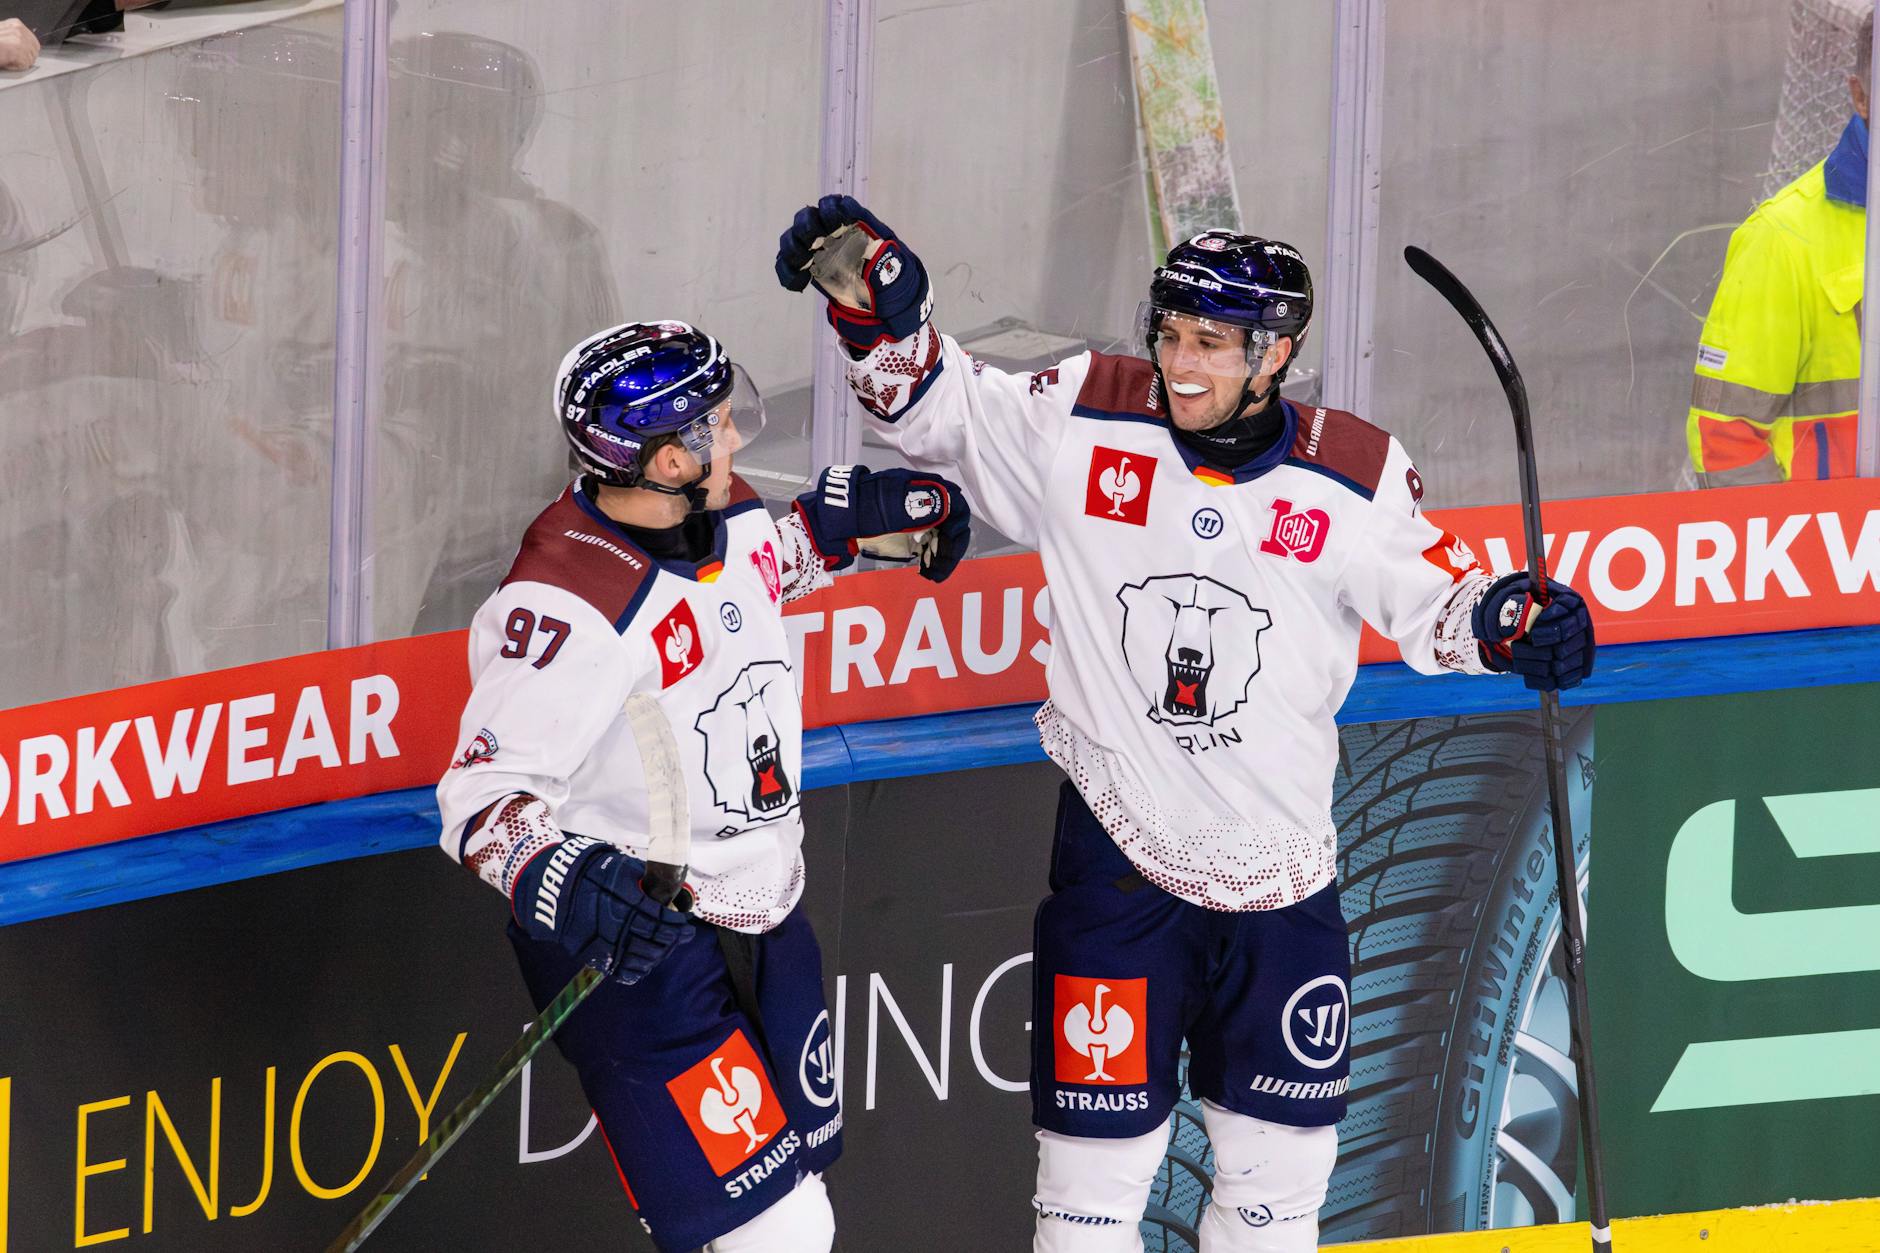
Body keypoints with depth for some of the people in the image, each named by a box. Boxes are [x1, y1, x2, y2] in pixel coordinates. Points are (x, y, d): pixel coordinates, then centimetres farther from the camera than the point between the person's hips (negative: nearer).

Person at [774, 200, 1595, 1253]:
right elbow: (937, 406, 2)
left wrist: (1511, 622, -15)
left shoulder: (1355, 476, -6)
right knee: (1100, 1156, -1)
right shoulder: (1086, 423, -8)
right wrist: (880, 309, -14)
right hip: (1119, 850, -2)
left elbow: (1434, 597, 5)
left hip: (1281, 869, 2)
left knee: (1279, 1160, 15)